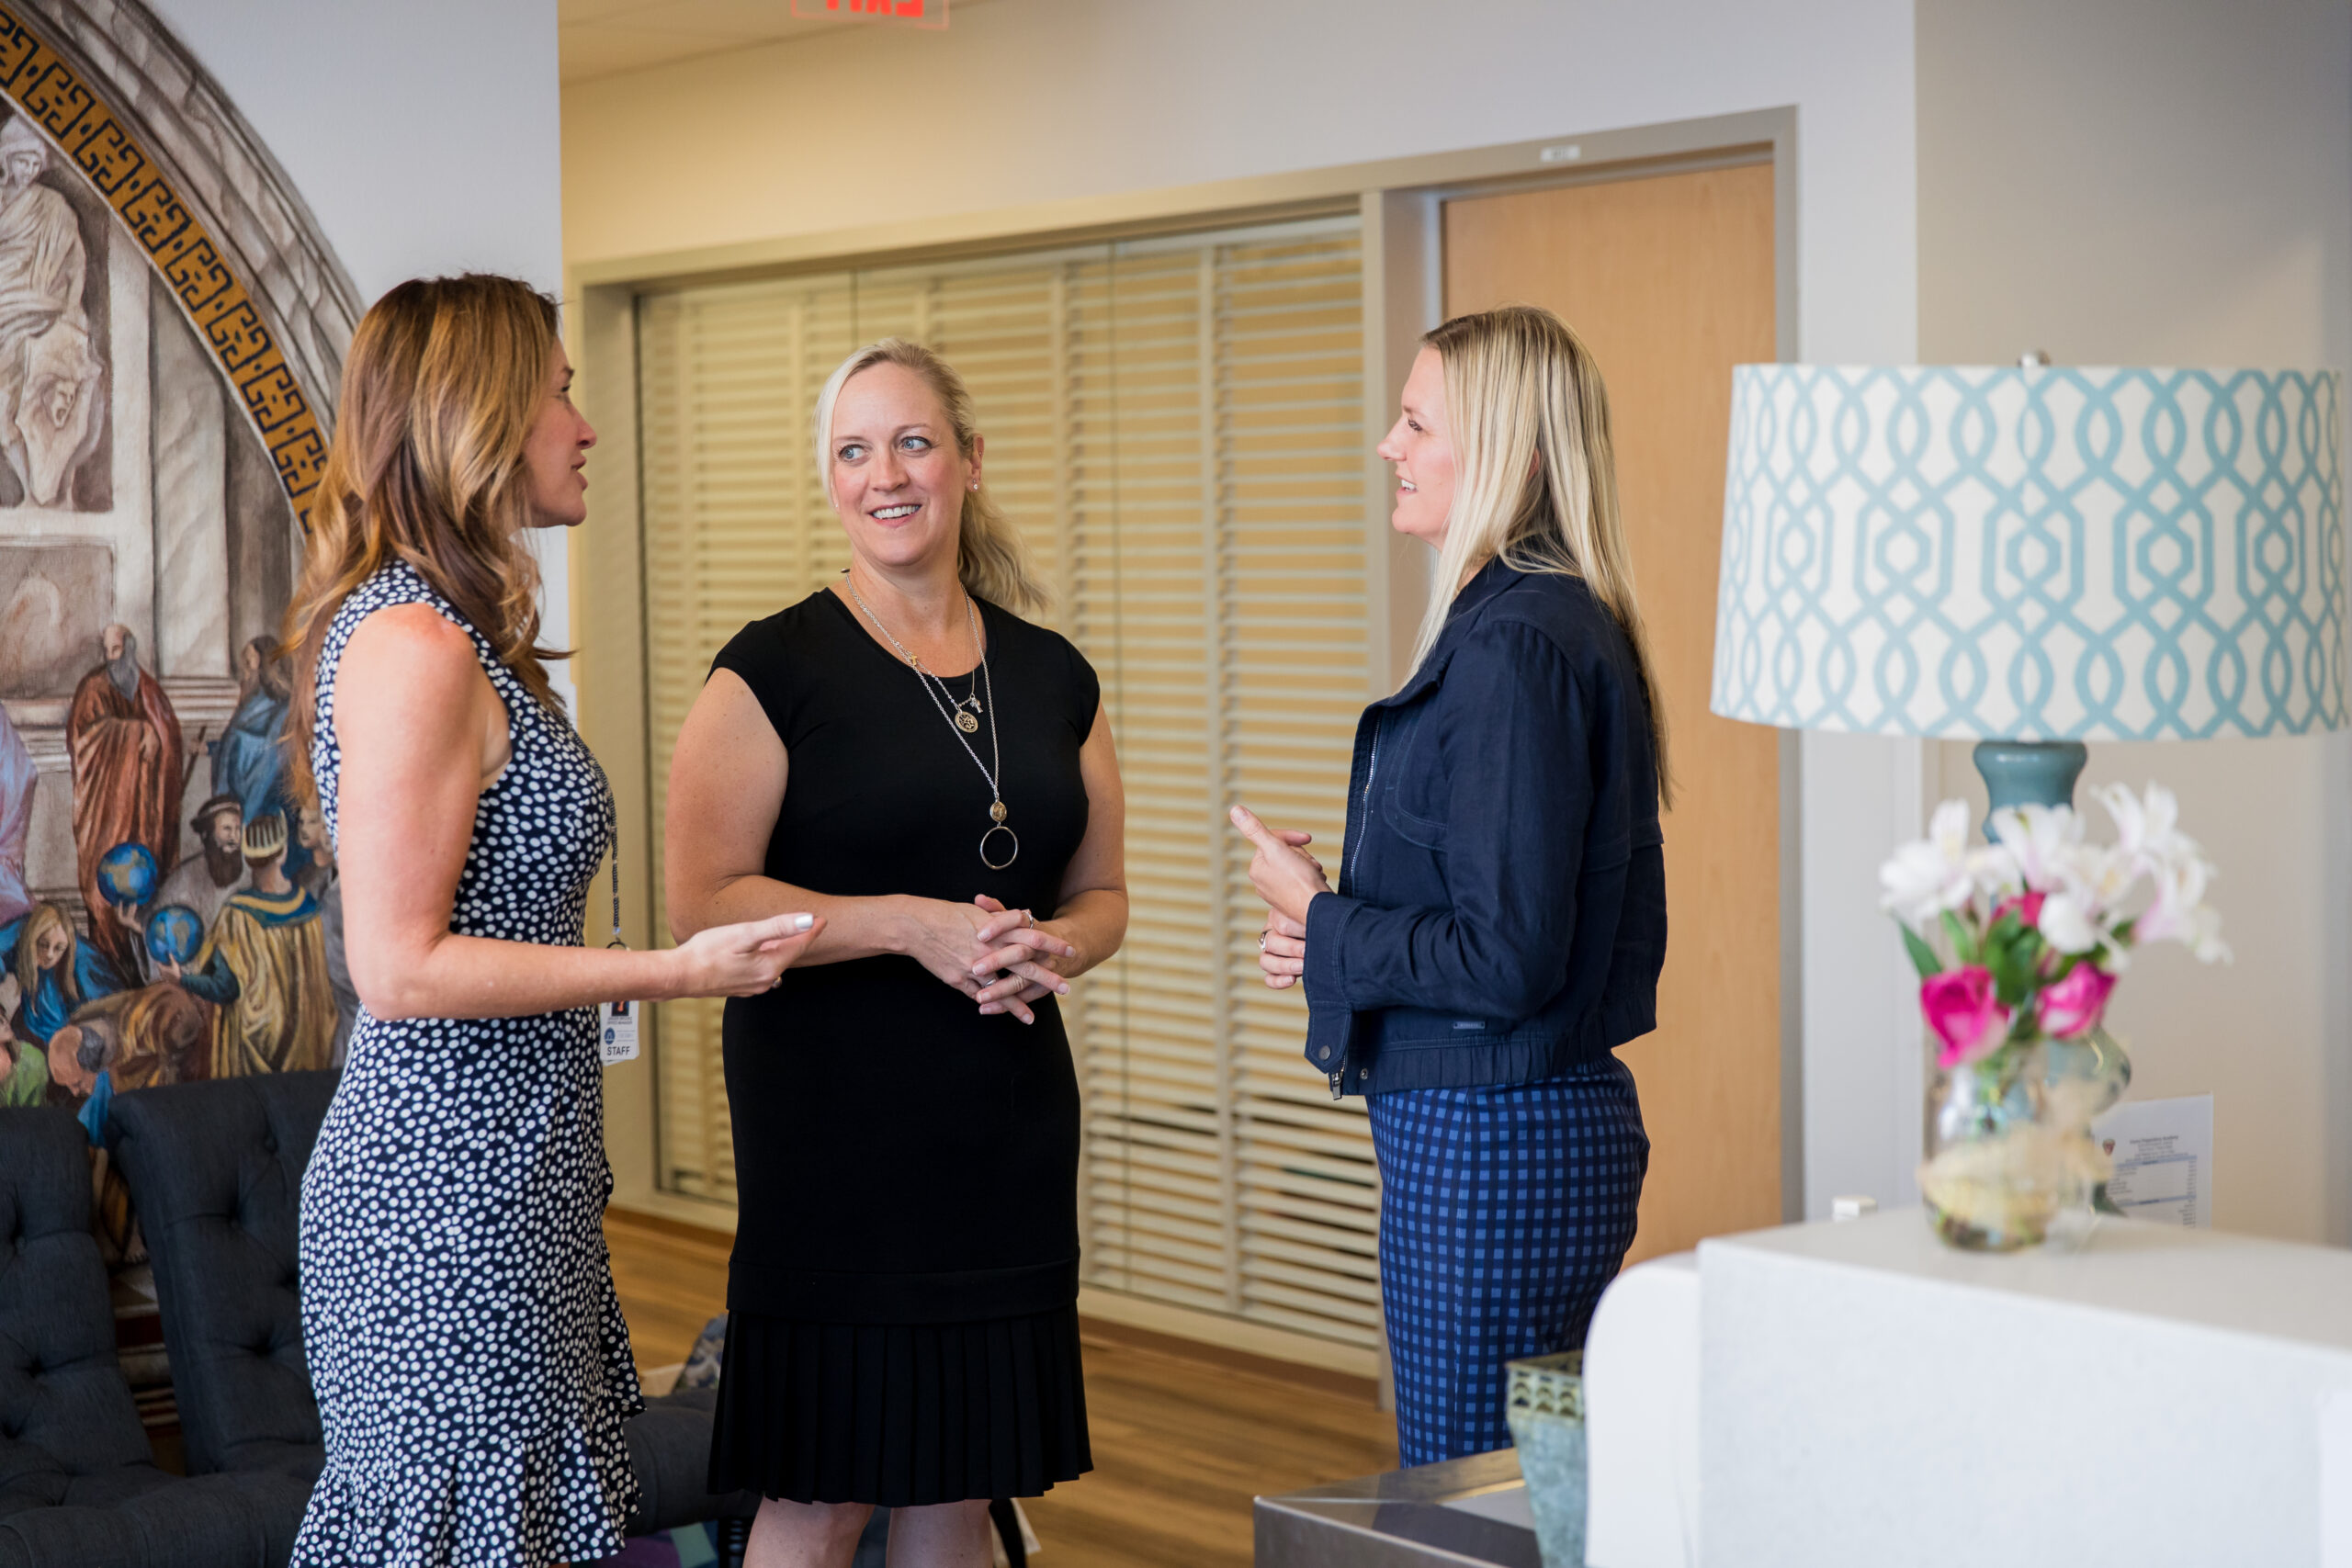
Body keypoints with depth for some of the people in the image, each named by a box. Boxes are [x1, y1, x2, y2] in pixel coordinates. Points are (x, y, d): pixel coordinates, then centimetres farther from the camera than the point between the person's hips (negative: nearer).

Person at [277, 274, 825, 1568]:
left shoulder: (454, 633, 14)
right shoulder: (413, 646, -17)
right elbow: (400, 969, -20)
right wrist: (675, 971, -17)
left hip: (488, 1173, 10)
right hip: (450, 1189, -10)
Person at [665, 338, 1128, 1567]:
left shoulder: (1053, 678, 11)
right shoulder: (775, 670, -4)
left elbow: (1100, 892, 18)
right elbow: (703, 902, -11)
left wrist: (1056, 947, -5)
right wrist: (912, 925, -18)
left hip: (1009, 1126, 5)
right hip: (832, 1123, -5)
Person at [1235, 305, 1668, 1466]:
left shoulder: (1511, 648, -19)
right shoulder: (1576, 628, 12)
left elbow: (1508, 958, -22)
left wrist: (1322, 920, -7)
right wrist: (1343, 933, 9)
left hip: (1486, 1144, -10)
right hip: (1569, 1117, 10)